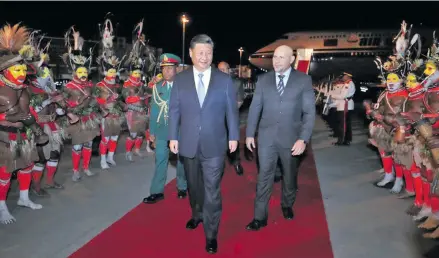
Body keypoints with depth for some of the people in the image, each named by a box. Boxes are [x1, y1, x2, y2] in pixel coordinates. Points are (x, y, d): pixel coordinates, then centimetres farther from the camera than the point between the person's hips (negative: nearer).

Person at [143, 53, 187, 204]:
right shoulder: (157, 87, 4)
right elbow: (154, 110, 5)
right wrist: (152, 131, 3)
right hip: (162, 130, 2)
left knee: (182, 159, 12)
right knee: (160, 160, 3)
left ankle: (182, 187, 29)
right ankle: (157, 192, 10)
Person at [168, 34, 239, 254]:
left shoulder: (224, 80, -1)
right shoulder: (180, 79, 2)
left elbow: (231, 110, 2)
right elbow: (174, 110, 3)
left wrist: (233, 136, 2)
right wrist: (173, 137, 1)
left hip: (214, 144, -2)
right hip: (189, 143, 2)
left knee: (212, 190, 2)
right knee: (193, 184, 19)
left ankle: (211, 234, 15)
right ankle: (197, 215, 44)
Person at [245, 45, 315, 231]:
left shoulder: (304, 80, -4)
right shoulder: (263, 80, 2)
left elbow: (309, 112, -7)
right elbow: (255, 108, 5)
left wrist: (303, 139, -14)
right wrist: (250, 133, 3)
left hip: (291, 137, 0)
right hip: (267, 137, 1)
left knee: (290, 176, 17)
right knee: (264, 177, 3)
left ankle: (287, 205, 41)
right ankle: (260, 217, 13)